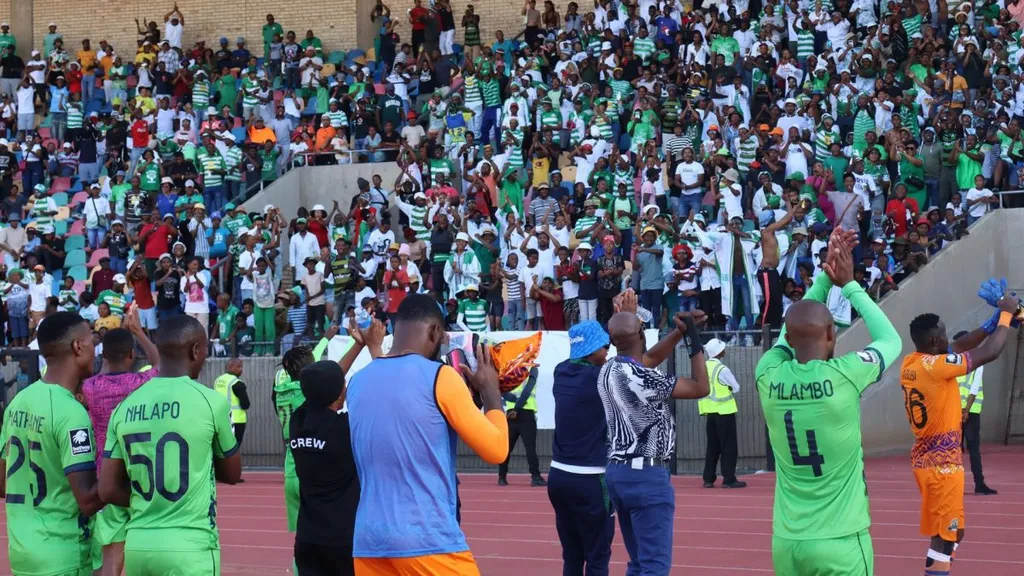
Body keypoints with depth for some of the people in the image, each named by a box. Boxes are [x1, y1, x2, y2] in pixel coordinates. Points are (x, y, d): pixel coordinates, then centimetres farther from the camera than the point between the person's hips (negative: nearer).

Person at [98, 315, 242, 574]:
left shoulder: (125, 407, 6)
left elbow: (108, 490, 5)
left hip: (137, 544, 5)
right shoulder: (210, 400, -6)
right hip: (189, 547, -5)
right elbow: (232, 473, 8)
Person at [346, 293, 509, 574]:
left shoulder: (358, 382, 10)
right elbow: (495, 450, -4)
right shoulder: (439, 377, -6)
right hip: (429, 543, -6)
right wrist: (490, 391, 11)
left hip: (369, 543, 6)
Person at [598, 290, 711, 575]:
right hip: (646, 474, -9)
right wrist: (693, 337, -8)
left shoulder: (608, 371, 7)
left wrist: (681, 330, 14)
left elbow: (650, 357, 24)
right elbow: (700, 388, -13)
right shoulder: (640, 378, -19)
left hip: (618, 472, 9)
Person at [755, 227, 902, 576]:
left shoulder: (768, 376, -3)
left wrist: (825, 275, 22)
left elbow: (795, 329, 20)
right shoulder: (845, 375, -12)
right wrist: (849, 285, 17)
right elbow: (891, 339, 10)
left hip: (787, 542, 4)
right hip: (841, 542, -4)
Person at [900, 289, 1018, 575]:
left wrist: (993, 322, 11)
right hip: (942, 464, -9)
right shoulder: (935, 367, -21)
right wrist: (1006, 314, -4)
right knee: (945, 537, -7)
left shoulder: (910, 363, 4)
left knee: (951, 532, 20)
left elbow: (959, 348, 17)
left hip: (927, 458, 9)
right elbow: (990, 352, -17)